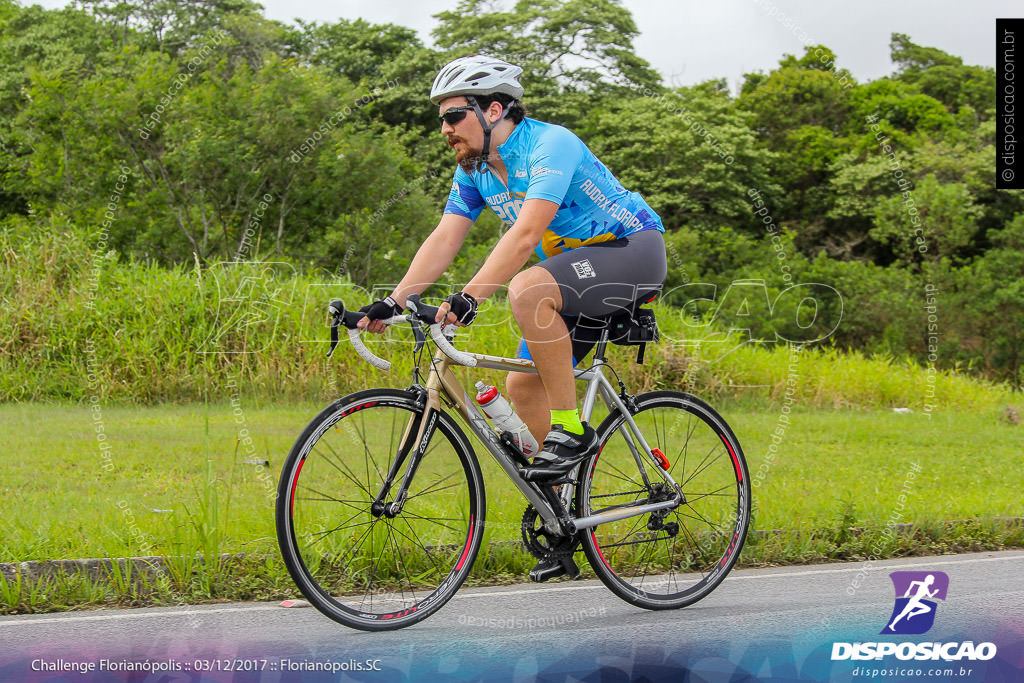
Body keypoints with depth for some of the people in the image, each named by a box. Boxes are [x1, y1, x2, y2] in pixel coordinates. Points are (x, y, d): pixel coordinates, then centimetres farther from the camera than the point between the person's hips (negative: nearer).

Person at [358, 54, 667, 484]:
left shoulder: (550, 144, -23)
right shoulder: (474, 169, 3)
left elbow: (526, 233, -34)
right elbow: (444, 240, -3)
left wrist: (470, 297, -43)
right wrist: (394, 301, -16)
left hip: (634, 252, -9)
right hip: (577, 268, 9)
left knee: (526, 289, -33)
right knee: (522, 385, 0)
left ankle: (571, 430, -24)